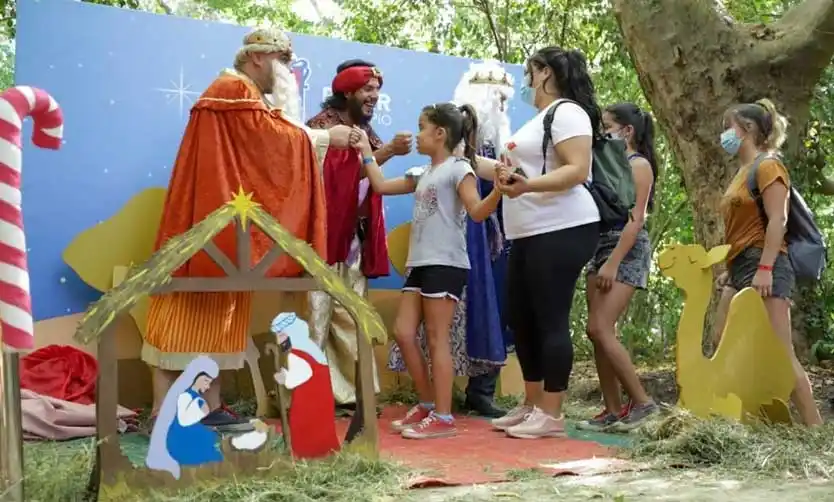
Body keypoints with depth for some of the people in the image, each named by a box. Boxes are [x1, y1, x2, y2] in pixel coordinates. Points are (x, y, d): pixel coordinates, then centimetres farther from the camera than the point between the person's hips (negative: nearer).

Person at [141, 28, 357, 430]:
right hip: (207, 220, -10)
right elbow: (272, 136, -16)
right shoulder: (233, 90, -8)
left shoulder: (245, 97, 24)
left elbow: (266, 143, 16)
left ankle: (210, 406, 9)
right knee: (191, 305, -11)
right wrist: (324, 137, -8)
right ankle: (162, 412, -9)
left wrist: (314, 139, 5)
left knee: (216, 309, 7)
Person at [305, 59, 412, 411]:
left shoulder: (366, 133, 18)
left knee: (351, 317, 7)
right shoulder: (324, 124, -4)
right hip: (324, 233, -7)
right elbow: (342, 172, -17)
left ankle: (352, 390, 10)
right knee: (316, 315, -7)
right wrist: (387, 151, -22)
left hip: (355, 236, 7)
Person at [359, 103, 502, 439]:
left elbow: (477, 212, -15)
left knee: (437, 338, -7)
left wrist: (498, 191, -32)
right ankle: (427, 405, 17)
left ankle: (442, 418, 0)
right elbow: (381, 186, 25)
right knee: (403, 333, 5)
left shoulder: (458, 168, -5)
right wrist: (366, 152, 29)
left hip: (446, 264, -8)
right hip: (419, 263, 8)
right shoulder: (422, 175, 19)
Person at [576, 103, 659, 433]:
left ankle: (641, 401, -4)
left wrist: (613, 263, -20)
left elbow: (636, 220, -15)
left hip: (627, 251, -8)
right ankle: (612, 411, 7)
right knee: (596, 332, 2)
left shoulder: (639, 165, -5)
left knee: (601, 330, -15)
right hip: (601, 247, 8)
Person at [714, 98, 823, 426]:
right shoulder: (743, 171, 19)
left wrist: (765, 269, -24)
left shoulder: (767, 165, -7)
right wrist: (730, 269, 17)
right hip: (741, 267, 10)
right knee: (724, 343, 7)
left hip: (763, 266, -10)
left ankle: (815, 428, -7)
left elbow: (778, 220, -16)